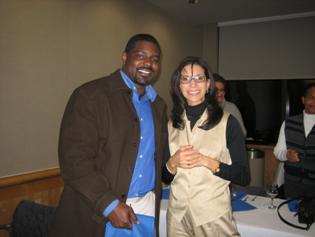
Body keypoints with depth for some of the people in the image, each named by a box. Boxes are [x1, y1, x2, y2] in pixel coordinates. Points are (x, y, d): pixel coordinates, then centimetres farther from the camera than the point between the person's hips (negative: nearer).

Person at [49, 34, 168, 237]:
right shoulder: (90, 95, -12)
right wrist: (109, 204, -18)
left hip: (147, 206, 5)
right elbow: (74, 158, -16)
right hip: (98, 212, -5)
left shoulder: (158, 104, 9)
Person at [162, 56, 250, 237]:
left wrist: (207, 162, -19)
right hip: (177, 214, 3)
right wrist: (173, 163, -13)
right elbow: (165, 178, 7)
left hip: (214, 215, -3)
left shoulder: (227, 122, -8)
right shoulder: (171, 124, 2)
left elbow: (244, 177, -8)